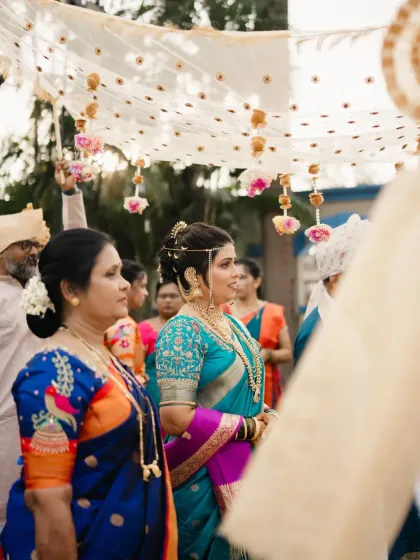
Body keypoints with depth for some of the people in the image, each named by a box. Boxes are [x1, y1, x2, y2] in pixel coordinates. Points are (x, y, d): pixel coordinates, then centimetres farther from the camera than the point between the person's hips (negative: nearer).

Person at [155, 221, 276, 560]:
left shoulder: (231, 324, 9)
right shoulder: (182, 331, -16)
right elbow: (176, 418, -24)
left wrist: (266, 417, -1)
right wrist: (249, 428, -15)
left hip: (245, 468, 8)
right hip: (205, 478, -8)